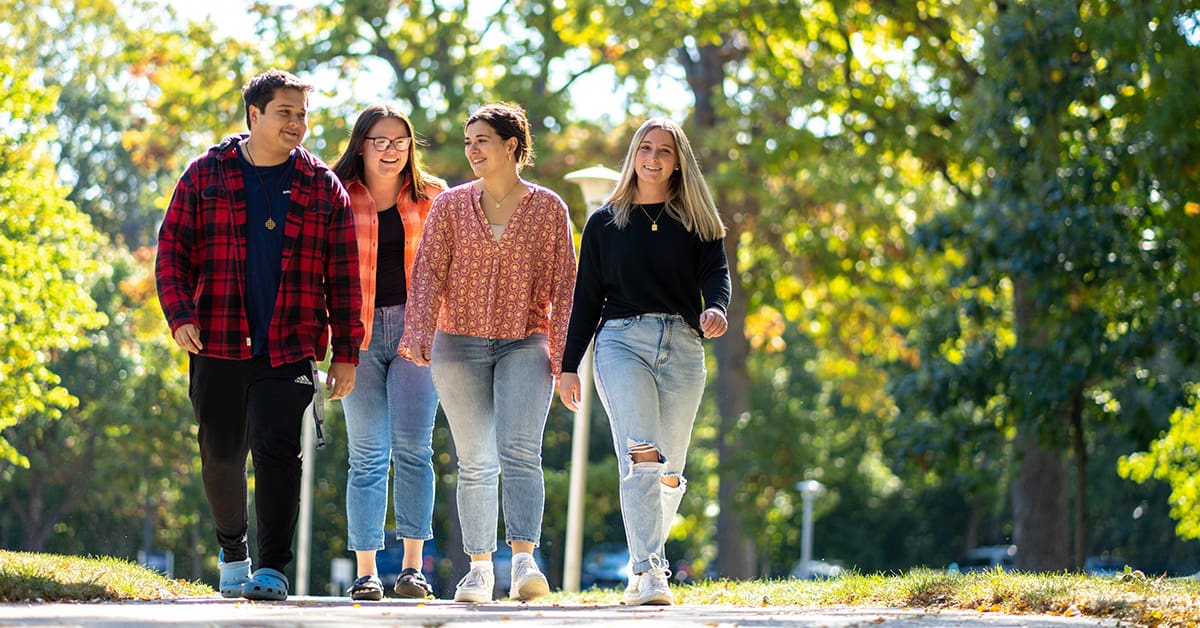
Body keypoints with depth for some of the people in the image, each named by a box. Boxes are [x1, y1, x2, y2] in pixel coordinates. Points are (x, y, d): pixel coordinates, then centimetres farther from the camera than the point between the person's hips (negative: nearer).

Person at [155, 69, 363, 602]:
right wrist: (180, 315, -8)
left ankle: (272, 568, -13)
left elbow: (343, 273, 9)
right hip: (218, 342, 1)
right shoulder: (205, 175, 7)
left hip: (291, 347, -1)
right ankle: (232, 551, 30)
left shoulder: (321, 187, 8)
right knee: (221, 453, 8)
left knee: (276, 448, -13)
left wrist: (346, 352, 4)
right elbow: (172, 250, 7)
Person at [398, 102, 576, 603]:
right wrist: (419, 334, -15)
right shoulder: (450, 205, 6)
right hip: (460, 344, 2)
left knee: (520, 452, -18)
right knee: (476, 463, 4)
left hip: (525, 345, -2)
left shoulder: (549, 208, 3)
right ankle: (480, 568, 11)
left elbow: (563, 285, 2)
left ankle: (525, 562, -28)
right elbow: (429, 274, 0)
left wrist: (563, 355, -3)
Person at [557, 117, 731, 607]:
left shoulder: (697, 221, 14)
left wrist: (716, 308, -24)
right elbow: (586, 296, 14)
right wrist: (569, 365, 9)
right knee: (641, 456, -21)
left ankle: (645, 566, 20)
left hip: (681, 345, 2)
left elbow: (716, 273, 0)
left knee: (668, 473, 2)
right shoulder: (605, 222, 14)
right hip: (622, 340, -2)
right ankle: (648, 571, -28)